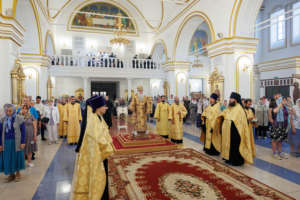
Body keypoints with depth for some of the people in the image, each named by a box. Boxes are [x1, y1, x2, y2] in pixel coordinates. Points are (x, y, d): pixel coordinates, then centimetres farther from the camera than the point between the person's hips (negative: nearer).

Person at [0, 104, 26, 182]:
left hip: (16, 142, -3)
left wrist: (23, 142, -8)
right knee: (8, 158, 8)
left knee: (17, 157, 7)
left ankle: (17, 173, 23)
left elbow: (23, 131, -5)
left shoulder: (19, 119, -7)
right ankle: (11, 174, 24)